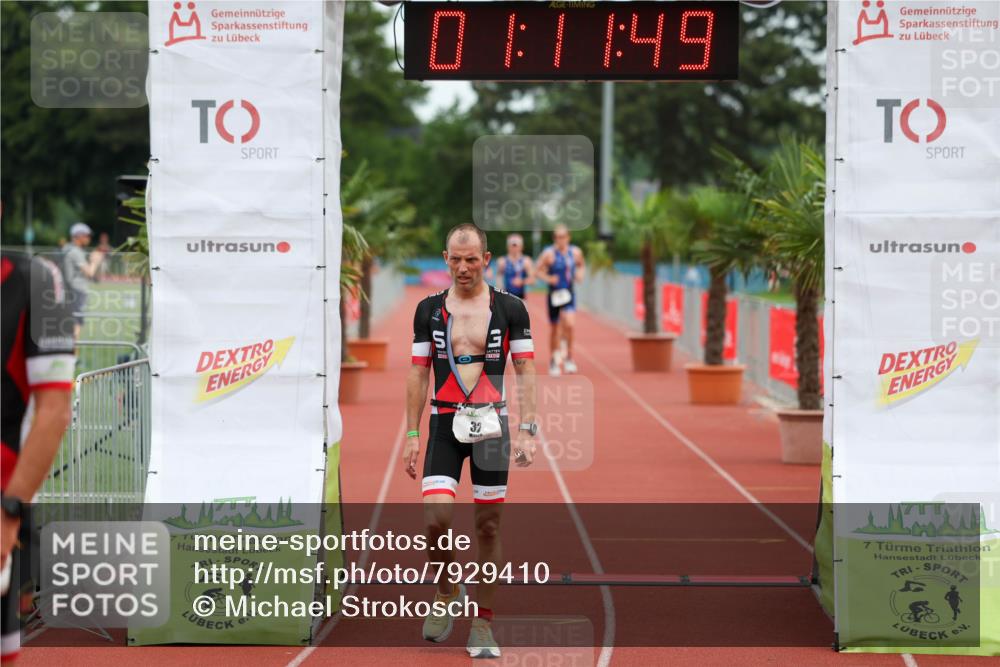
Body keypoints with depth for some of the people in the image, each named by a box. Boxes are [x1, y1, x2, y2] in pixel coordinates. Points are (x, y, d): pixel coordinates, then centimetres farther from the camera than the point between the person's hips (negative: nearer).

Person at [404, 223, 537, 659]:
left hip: (490, 425, -1)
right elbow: (418, 374, 9)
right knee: (436, 518, -14)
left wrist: (527, 431, -6)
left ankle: (482, 627, 12)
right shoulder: (429, 310, 6)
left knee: (488, 527, 3)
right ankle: (447, 594, 13)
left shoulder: (510, 309, 2)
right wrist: (412, 435, 4)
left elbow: (525, 372, 3)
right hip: (444, 425, 1)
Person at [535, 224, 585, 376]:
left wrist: (579, 275, 1)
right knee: (555, 328, 9)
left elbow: (580, 265, 20)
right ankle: (553, 361, 26)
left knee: (570, 324, -20)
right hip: (554, 294, -1)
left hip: (568, 294, 1)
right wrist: (548, 278, -22)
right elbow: (538, 270, -5)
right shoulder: (549, 253, -9)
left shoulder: (576, 252, 2)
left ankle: (569, 357, -4)